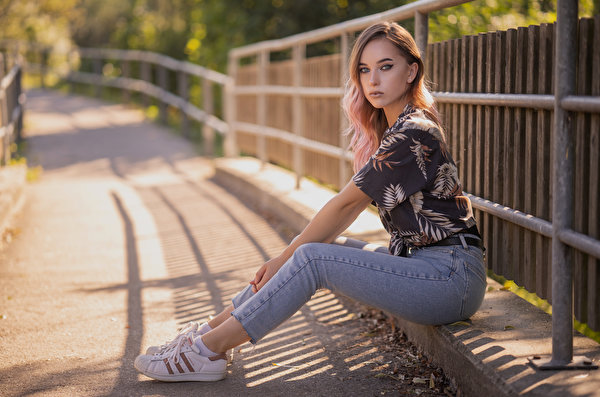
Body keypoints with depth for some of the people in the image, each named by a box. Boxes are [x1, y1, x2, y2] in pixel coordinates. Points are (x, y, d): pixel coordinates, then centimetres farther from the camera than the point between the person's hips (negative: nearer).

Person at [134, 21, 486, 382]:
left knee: (312, 259, -18)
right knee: (311, 248, 2)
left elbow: (346, 204, -14)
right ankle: (209, 331, 6)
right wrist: (288, 257, 3)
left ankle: (207, 351, -13)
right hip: (423, 262, 9)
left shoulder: (413, 133, -18)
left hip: (452, 276, -9)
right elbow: (351, 207, 11)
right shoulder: (391, 129, 13)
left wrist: (287, 258, -6)